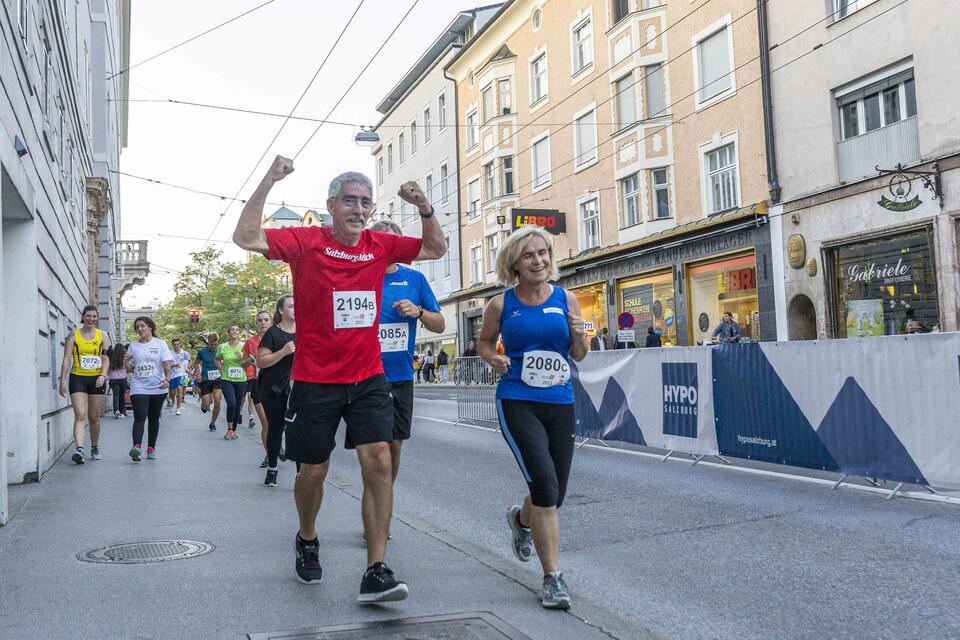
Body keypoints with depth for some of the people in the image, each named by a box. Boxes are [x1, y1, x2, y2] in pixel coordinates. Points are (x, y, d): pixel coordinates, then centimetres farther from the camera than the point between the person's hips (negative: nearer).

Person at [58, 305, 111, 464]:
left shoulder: (103, 336, 7)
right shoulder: (74, 335, 4)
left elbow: (106, 358, 2)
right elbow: (67, 359, 1)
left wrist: (103, 375, -14)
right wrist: (62, 381, -5)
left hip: (96, 379, 1)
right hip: (78, 379, -1)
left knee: (94, 417, 9)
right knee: (80, 415, -15)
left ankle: (95, 448, 25)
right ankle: (79, 449, -25)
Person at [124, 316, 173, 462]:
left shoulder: (160, 344, 4)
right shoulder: (133, 346, 11)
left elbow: (167, 364, -1)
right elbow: (130, 369, 14)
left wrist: (167, 379, -17)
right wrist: (126, 362, -7)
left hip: (157, 388, 0)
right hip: (139, 387, 0)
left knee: (154, 419, 7)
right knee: (140, 417, -15)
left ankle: (151, 448, 14)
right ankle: (137, 446, -27)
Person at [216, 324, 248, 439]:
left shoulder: (243, 346, 0)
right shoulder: (222, 347, 2)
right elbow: (217, 359, 22)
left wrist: (241, 358, -18)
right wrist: (220, 368, 5)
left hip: (241, 380, 1)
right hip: (226, 380, -1)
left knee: (238, 406, 7)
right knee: (231, 404, -18)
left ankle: (234, 430, 23)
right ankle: (229, 429, -2)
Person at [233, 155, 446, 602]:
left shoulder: (380, 246, 4)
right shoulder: (306, 242, -7)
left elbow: (435, 248, 13)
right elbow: (246, 238, -18)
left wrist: (424, 208, -4)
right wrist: (269, 181, -24)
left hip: (367, 378, 2)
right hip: (315, 380, -2)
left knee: (379, 460, -12)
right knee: (314, 469, 11)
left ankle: (375, 573, -8)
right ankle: (307, 541, 42)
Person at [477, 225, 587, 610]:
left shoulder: (565, 300, 5)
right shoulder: (501, 304, 0)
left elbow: (578, 356, 11)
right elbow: (485, 342, 15)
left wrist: (578, 336, -10)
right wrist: (493, 359, -7)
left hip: (560, 404, 3)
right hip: (518, 404, -3)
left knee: (555, 494, 12)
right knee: (546, 486, -16)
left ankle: (520, 519, 48)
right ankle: (553, 578, -1)